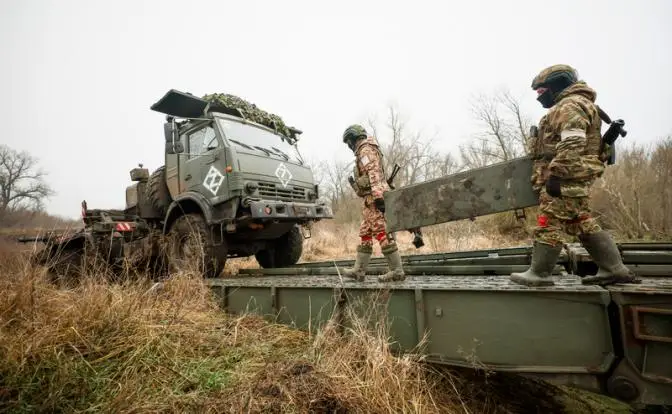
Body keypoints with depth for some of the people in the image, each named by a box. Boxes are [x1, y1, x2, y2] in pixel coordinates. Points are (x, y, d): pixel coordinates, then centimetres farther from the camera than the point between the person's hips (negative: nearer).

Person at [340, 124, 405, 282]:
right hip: (372, 199, 11)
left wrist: (377, 196, -28)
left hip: (373, 198, -11)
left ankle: (397, 271, -6)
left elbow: (374, 174, -20)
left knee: (383, 234, -10)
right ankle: (359, 270, 17)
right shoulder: (366, 151, 24)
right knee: (365, 234, 12)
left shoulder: (366, 150, -6)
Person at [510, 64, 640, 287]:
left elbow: (572, 145, -22)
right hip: (574, 179, 11)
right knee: (584, 224, 13)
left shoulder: (571, 105, -9)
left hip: (567, 178, -11)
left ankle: (539, 274, -2)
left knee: (549, 223, -8)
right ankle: (615, 269, 17)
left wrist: (555, 174, -24)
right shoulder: (570, 106, 26)